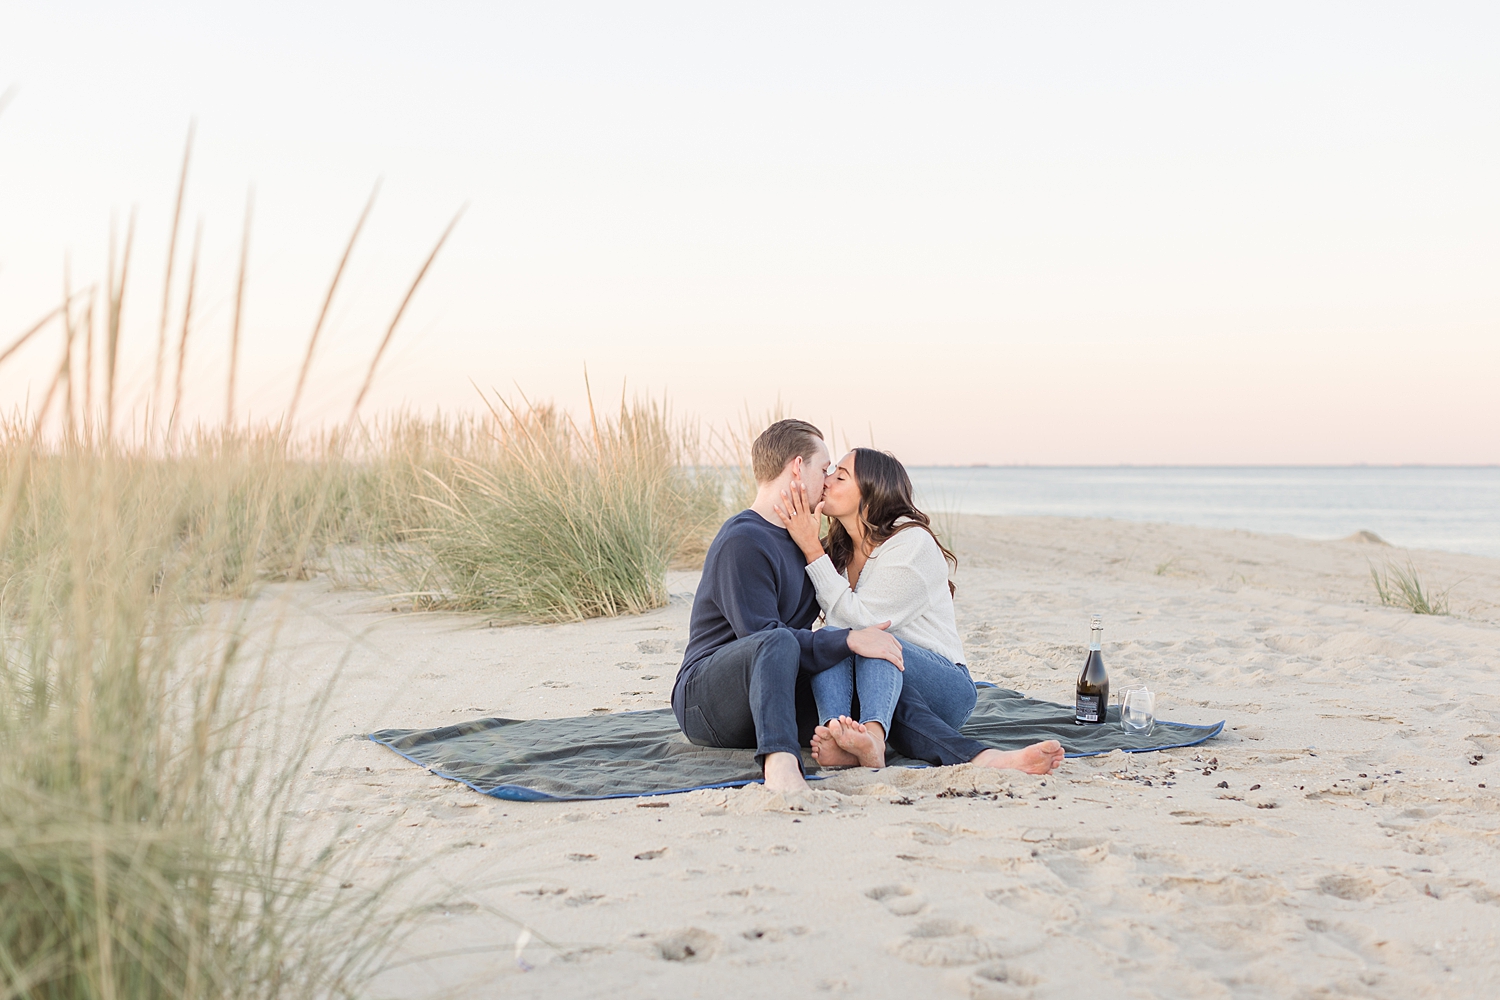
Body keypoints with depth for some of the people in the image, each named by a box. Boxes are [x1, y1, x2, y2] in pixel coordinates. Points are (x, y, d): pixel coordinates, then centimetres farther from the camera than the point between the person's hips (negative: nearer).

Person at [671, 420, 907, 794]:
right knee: (777, 642, -39)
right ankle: (780, 763, -58)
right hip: (704, 705, -9)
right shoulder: (743, 542, -14)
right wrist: (850, 640, -26)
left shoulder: (797, 539, 18)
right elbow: (765, 636, -23)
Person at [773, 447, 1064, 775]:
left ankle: (872, 735, -61)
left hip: (944, 687, -4)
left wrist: (811, 549, -20)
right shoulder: (837, 550, 10)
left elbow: (861, 620, -20)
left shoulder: (912, 543, -11)